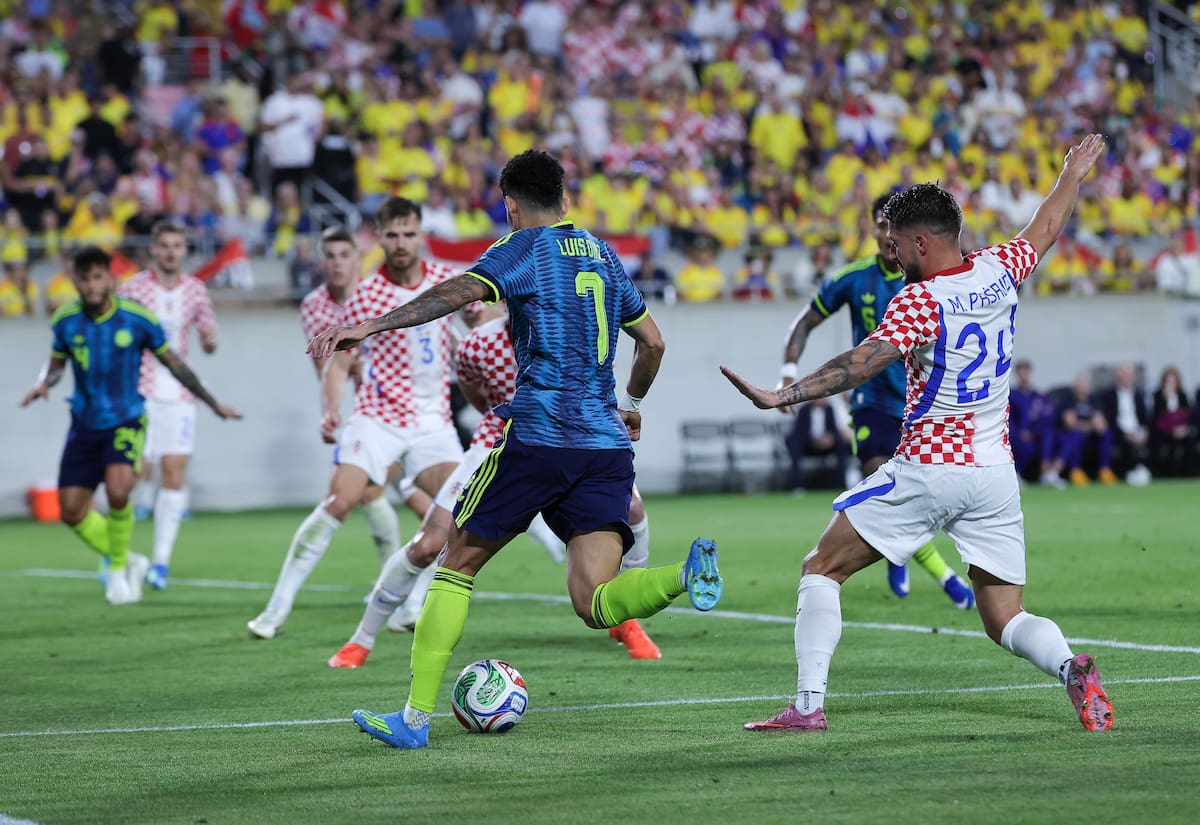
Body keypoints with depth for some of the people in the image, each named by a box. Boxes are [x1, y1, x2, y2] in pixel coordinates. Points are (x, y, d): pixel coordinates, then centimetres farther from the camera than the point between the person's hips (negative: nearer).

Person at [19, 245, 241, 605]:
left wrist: (213, 403, 8)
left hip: (125, 422, -3)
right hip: (85, 424, 3)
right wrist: (44, 384, -11)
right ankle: (128, 561, 25)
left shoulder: (137, 319, -11)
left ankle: (119, 568, 0)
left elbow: (173, 362, 2)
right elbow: (56, 363, 13)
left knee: (117, 491, -27)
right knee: (71, 511, -1)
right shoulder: (66, 322, -5)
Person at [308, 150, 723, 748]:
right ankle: (686, 574, -32)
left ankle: (415, 716, 7)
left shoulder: (524, 247, 2)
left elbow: (461, 292, -16)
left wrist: (371, 325, -22)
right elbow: (652, 342, 28)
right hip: (607, 446, 5)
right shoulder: (603, 254, 21)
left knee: (457, 564, 9)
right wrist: (631, 402, 46)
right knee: (595, 603, -3)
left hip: (537, 435, -5)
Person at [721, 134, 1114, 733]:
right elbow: (1045, 228, 24)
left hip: (925, 472, -6)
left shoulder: (918, 301, -14)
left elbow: (865, 361, -28)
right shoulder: (998, 270, 5)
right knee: (1005, 621, 9)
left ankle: (808, 705, 0)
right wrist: (1073, 173, 42)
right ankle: (1069, 668, -22)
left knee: (821, 570, 8)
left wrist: (782, 396, -33)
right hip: (995, 474, 6)